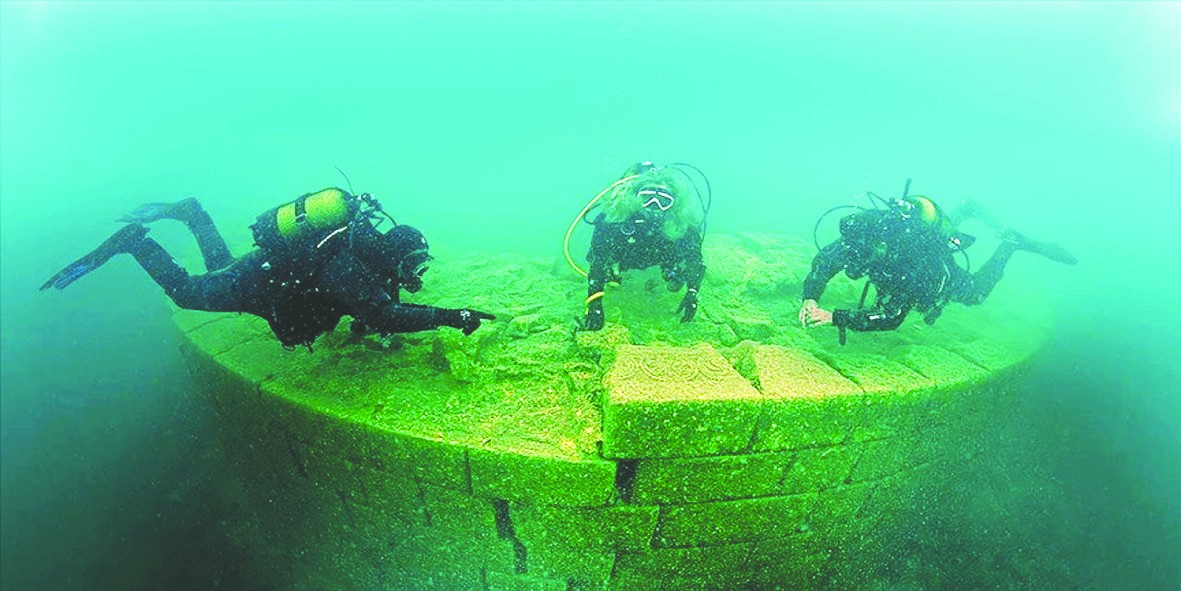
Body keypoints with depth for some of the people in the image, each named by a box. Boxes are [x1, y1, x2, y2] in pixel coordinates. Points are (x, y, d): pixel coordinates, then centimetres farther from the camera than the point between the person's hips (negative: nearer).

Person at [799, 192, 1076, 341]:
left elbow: (889, 319, -50)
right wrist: (810, 299, -46)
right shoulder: (861, 233, -37)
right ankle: (965, 211, 48)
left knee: (976, 293, 26)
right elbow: (825, 260, -30)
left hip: (944, 275, -5)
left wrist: (832, 317, -58)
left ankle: (1010, 243, 34)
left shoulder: (907, 268, -50)